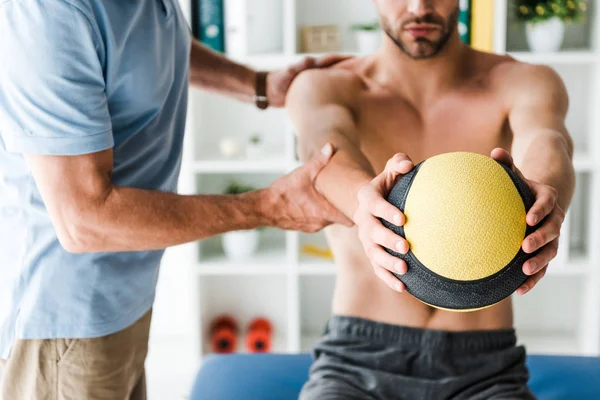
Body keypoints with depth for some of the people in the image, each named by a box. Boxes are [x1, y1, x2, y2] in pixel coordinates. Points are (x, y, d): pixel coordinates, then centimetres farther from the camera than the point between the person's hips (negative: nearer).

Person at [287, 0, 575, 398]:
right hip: (357, 362, -1)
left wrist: (543, 193, -43)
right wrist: (365, 198, -45)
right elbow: (327, 145, -21)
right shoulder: (321, 88, 1)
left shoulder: (525, 83, 3)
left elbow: (543, 143, -19)